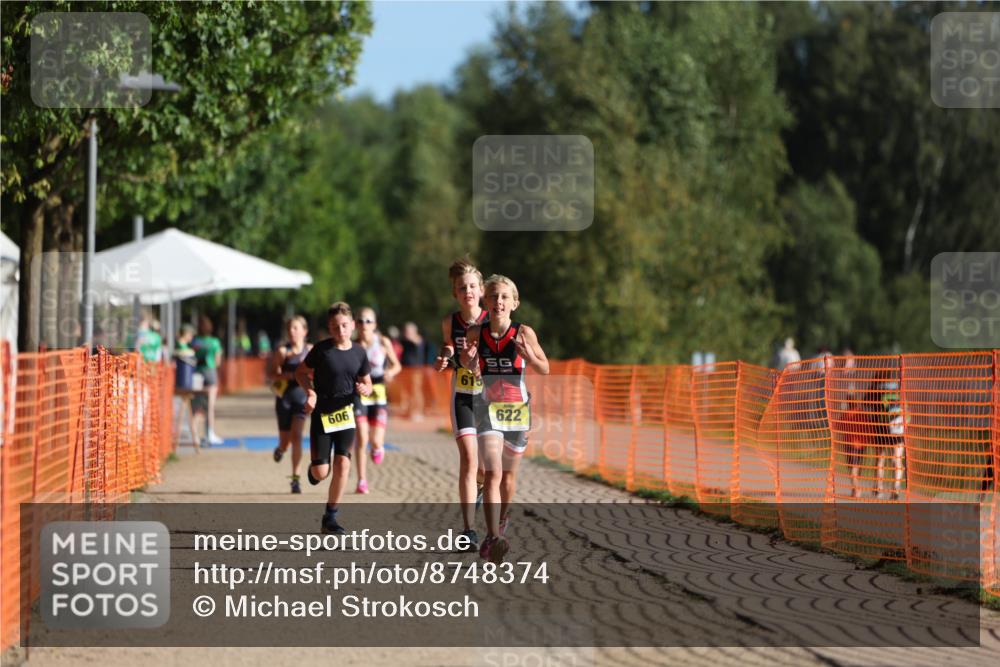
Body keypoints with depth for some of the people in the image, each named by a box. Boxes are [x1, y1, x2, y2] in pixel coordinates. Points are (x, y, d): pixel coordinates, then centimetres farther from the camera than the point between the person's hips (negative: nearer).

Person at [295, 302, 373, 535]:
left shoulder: (359, 352, 1)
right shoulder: (322, 349, -8)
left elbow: (367, 383, 12)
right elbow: (301, 372, 4)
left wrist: (365, 389, -12)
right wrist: (310, 392, -14)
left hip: (346, 415, 2)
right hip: (322, 414, -2)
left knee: (343, 464, -11)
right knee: (321, 472, -5)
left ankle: (330, 518, 1)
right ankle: (314, 467, 36)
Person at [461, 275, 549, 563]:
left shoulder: (524, 333, -8)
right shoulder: (476, 333, -3)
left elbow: (545, 369, 1)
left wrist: (529, 356, -19)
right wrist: (468, 362, -11)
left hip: (517, 409, 1)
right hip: (488, 409, -1)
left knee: (508, 474, 17)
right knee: (492, 474, -17)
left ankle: (501, 522, 42)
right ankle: (493, 538, -27)